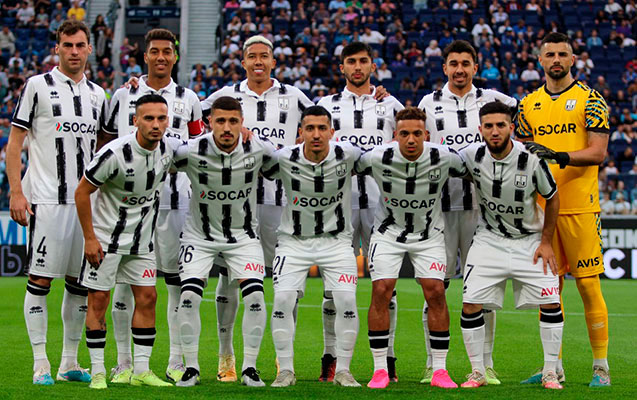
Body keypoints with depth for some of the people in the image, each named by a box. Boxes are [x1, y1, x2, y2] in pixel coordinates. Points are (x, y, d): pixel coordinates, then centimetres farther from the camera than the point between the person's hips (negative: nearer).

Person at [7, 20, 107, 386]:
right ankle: (41, 363, -1)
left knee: (80, 281, 7)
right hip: (47, 200, -5)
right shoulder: (38, 86, -1)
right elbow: (15, 143, -3)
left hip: (86, 201, 5)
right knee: (41, 279, -5)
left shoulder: (97, 94, 14)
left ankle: (70, 362, 16)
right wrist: (16, 191, -10)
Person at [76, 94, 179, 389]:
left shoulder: (170, 149, -8)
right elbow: (82, 192, -15)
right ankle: (97, 372, 2)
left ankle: (141, 370, 10)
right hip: (105, 235, -5)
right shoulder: (115, 153, -24)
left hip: (142, 238, 5)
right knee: (98, 299, -4)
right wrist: (89, 238, -14)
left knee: (147, 297, 2)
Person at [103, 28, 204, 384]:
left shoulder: (189, 100, 10)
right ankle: (124, 362, 7)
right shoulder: (124, 96, 8)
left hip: (174, 200, 0)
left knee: (178, 278, 1)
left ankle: (177, 362, 8)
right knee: (125, 278, 0)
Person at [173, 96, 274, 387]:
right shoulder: (192, 151, -21)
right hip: (200, 233, -1)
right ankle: (191, 368, 1)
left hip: (243, 235, 1)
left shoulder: (258, 149, -16)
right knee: (189, 297, -14)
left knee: (255, 297, -14)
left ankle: (249, 368, 2)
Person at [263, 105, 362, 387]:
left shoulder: (347, 155, -13)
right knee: (283, 300, -15)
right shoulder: (285, 159, -14)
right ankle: (286, 371, -1)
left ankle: (343, 370, 1)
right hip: (294, 240, 0)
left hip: (335, 239, 0)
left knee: (346, 300, -14)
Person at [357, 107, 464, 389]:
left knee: (436, 292, -10)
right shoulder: (378, 158, -20)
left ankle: (440, 370, -2)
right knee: (381, 292, -12)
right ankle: (380, 369, -3)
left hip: (429, 234, 1)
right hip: (388, 231, -1)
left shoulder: (443, 158, -18)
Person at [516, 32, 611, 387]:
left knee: (589, 285, -4)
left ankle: (601, 367, 3)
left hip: (580, 207, -4)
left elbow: (598, 152, -9)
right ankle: (553, 367, 14)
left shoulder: (590, 99, 0)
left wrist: (558, 156, -23)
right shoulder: (529, 105, 13)